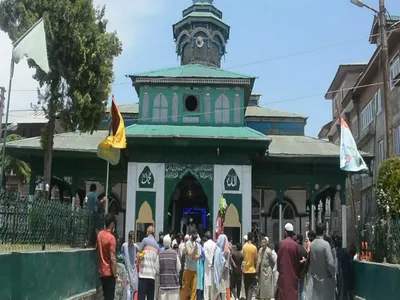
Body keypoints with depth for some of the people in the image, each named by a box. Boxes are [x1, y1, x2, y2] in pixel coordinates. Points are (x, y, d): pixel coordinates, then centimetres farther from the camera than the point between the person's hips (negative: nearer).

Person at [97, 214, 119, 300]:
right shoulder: (111, 238, -19)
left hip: (101, 271, 7)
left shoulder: (100, 234, 4)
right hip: (109, 272, -7)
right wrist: (115, 275, -15)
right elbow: (112, 259, -20)